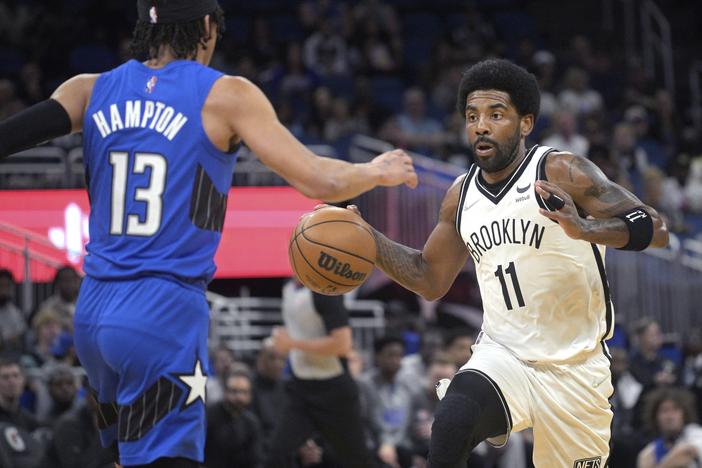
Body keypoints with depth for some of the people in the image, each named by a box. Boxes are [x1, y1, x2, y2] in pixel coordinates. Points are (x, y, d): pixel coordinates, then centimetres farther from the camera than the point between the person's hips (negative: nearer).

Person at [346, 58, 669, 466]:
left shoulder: (562, 172, -10)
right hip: (501, 356, 3)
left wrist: (583, 229, -37)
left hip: (573, 368, -3)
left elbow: (656, 230, -19)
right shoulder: (461, 195, 8)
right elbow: (430, 280, 21)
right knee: (451, 426, -29)